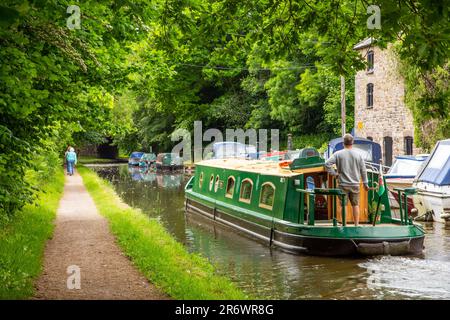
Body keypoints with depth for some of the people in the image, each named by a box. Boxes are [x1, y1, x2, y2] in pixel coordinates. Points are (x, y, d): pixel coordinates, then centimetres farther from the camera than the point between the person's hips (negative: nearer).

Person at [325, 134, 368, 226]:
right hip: (355, 184, 2)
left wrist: (334, 173, -4)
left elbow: (327, 164, -14)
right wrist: (365, 184, 12)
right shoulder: (358, 155, 1)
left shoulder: (338, 154, -5)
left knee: (343, 205, 4)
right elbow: (363, 171, 5)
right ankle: (356, 225, 15)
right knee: (355, 205, 10)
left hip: (343, 185, -2)